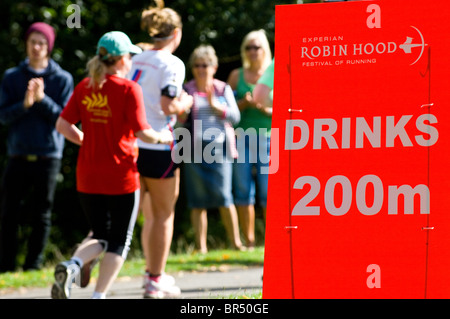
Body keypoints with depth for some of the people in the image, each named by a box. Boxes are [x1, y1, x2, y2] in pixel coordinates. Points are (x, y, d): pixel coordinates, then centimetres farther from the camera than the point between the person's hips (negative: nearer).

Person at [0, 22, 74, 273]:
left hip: (48, 156, -1)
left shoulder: (63, 79, 3)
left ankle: (34, 265, 12)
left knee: (41, 215, 4)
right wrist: (25, 104, -16)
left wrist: (43, 99, -15)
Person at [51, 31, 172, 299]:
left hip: (88, 177, 5)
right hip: (121, 177, -5)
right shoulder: (128, 89, -11)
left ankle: (73, 265, -12)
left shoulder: (84, 87, 4)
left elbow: (63, 125, 3)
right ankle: (99, 296, 1)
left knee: (100, 236, 18)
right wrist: (162, 137, 4)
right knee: (119, 241, 9)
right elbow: (141, 132, -16)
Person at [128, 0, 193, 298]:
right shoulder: (171, 64, -11)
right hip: (159, 147, -7)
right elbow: (168, 106, -19)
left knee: (151, 212, 20)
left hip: (133, 144, 7)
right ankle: (156, 281, 6)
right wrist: (186, 103, 2)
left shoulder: (137, 60, 10)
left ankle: (153, 271, 19)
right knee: (164, 214, 4)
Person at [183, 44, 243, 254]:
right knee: (197, 200, -1)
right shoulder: (187, 90, 8)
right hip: (194, 149, 0)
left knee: (223, 196, -8)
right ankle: (201, 245, 3)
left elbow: (235, 116, 2)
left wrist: (215, 105, -11)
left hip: (219, 148, 0)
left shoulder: (223, 89, 10)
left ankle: (236, 241, 2)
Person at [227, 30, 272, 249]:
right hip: (241, 138, 2)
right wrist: (244, 103, -11)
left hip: (267, 138, -2)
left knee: (268, 192, -7)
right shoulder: (237, 76, 10)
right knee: (243, 192, 0)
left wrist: (263, 108, -13)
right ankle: (249, 242, 5)